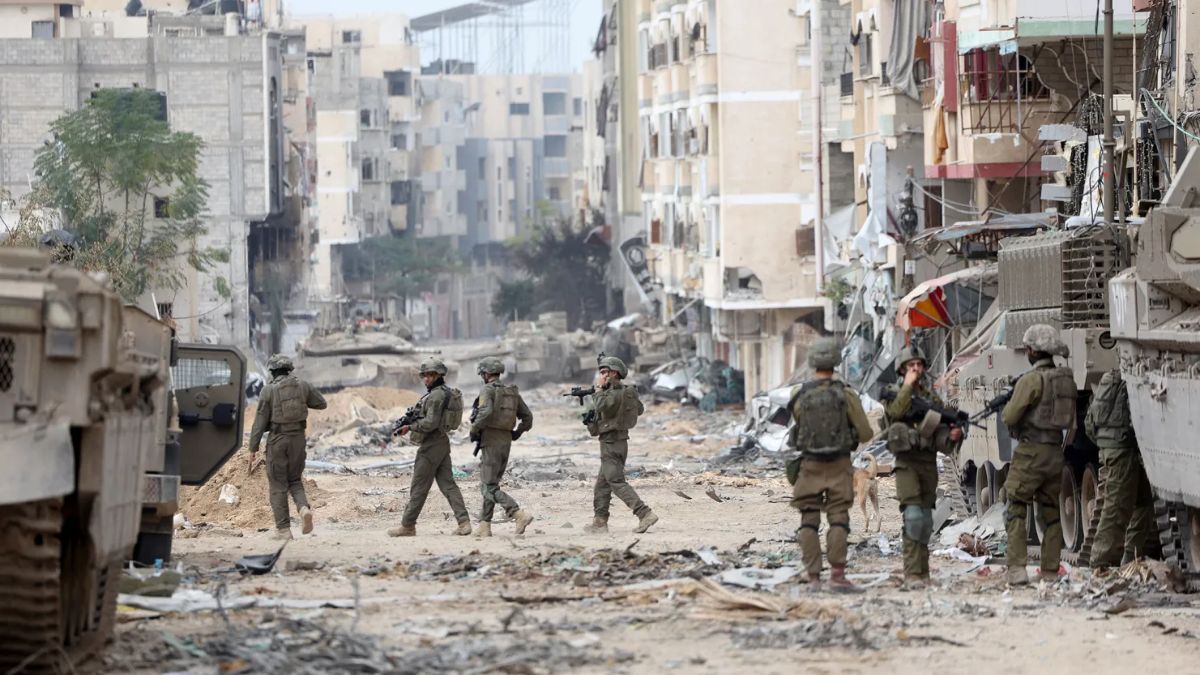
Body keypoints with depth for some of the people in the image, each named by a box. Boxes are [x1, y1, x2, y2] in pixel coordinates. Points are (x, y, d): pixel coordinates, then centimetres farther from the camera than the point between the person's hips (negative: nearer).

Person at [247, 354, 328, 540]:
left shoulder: (268, 390, -8)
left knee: (278, 486, 4)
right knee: (295, 481, 17)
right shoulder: (302, 386, 2)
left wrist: (253, 449, -6)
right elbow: (322, 404, 15)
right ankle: (304, 509, -13)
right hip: (298, 439, 3)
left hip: (277, 439, -3)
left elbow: (260, 421, -9)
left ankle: (283, 530, 1)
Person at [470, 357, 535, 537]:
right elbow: (527, 417, 14)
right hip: (506, 442, 8)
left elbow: (485, 413, -27)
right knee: (491, 485, 16)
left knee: (488, 488, -7)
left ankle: (520, 515, -22)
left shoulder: (488, 390, -10)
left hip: (491, 442, -8)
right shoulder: (512, 391, 12)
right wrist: (517, 433, 23)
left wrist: (474, 430, -13)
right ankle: (484, 526, 14)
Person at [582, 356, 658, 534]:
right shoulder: (626, 391, 11)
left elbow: (601, 406, -33)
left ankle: (645, 514, -22)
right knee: (602, 485, 14)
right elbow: (640, 409, 25)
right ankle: (600, 522, 16)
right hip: (618, 443, 10)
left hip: (611, 443, -10)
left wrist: (599, 388, -17)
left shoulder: (616, 393, -17)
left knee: (617, 483, -13)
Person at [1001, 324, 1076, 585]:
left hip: (1030, 453, -7)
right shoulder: (1067, 379, 8)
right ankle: (1050, 571, 12)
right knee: (1050, 513, 13)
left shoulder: (1031, 380, -14)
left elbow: (1010, 418, -14)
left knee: (1017, 510, -3)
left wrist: (1006, 410, 7)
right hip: (1055, 453, 7)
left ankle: (1017, 568, -14)